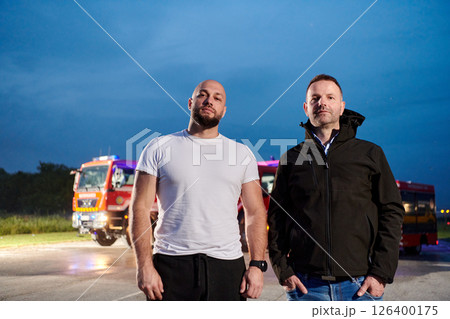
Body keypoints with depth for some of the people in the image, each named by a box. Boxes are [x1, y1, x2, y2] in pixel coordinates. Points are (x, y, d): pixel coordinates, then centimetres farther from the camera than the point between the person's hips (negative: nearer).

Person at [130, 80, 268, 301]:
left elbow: (256, 213, 9)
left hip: (227, 266, 2)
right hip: (171, 265, -2)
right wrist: (145, 266, -9)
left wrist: (257, 265, -2)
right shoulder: (159, 148, 5)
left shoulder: (242, 154, 11)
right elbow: (140, 208, -1)